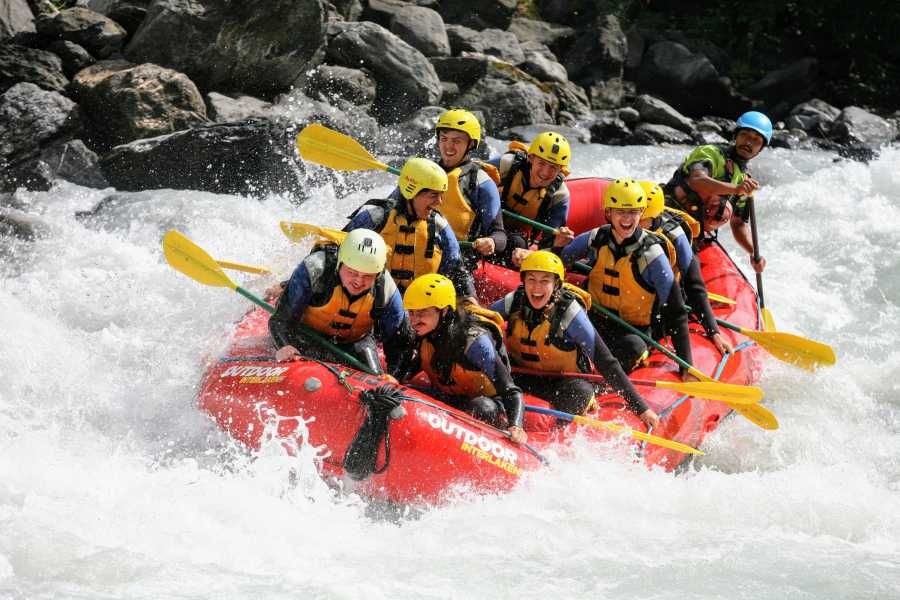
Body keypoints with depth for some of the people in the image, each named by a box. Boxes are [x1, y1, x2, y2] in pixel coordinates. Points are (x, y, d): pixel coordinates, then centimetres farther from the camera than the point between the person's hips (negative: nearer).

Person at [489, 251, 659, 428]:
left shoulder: (570, 312, -23)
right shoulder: (514, 302, -13)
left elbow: (605, 362, -24)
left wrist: (640, 407, -27)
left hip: (564, 379, -2)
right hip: (522, 373, 2)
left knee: (581, 392, -36)